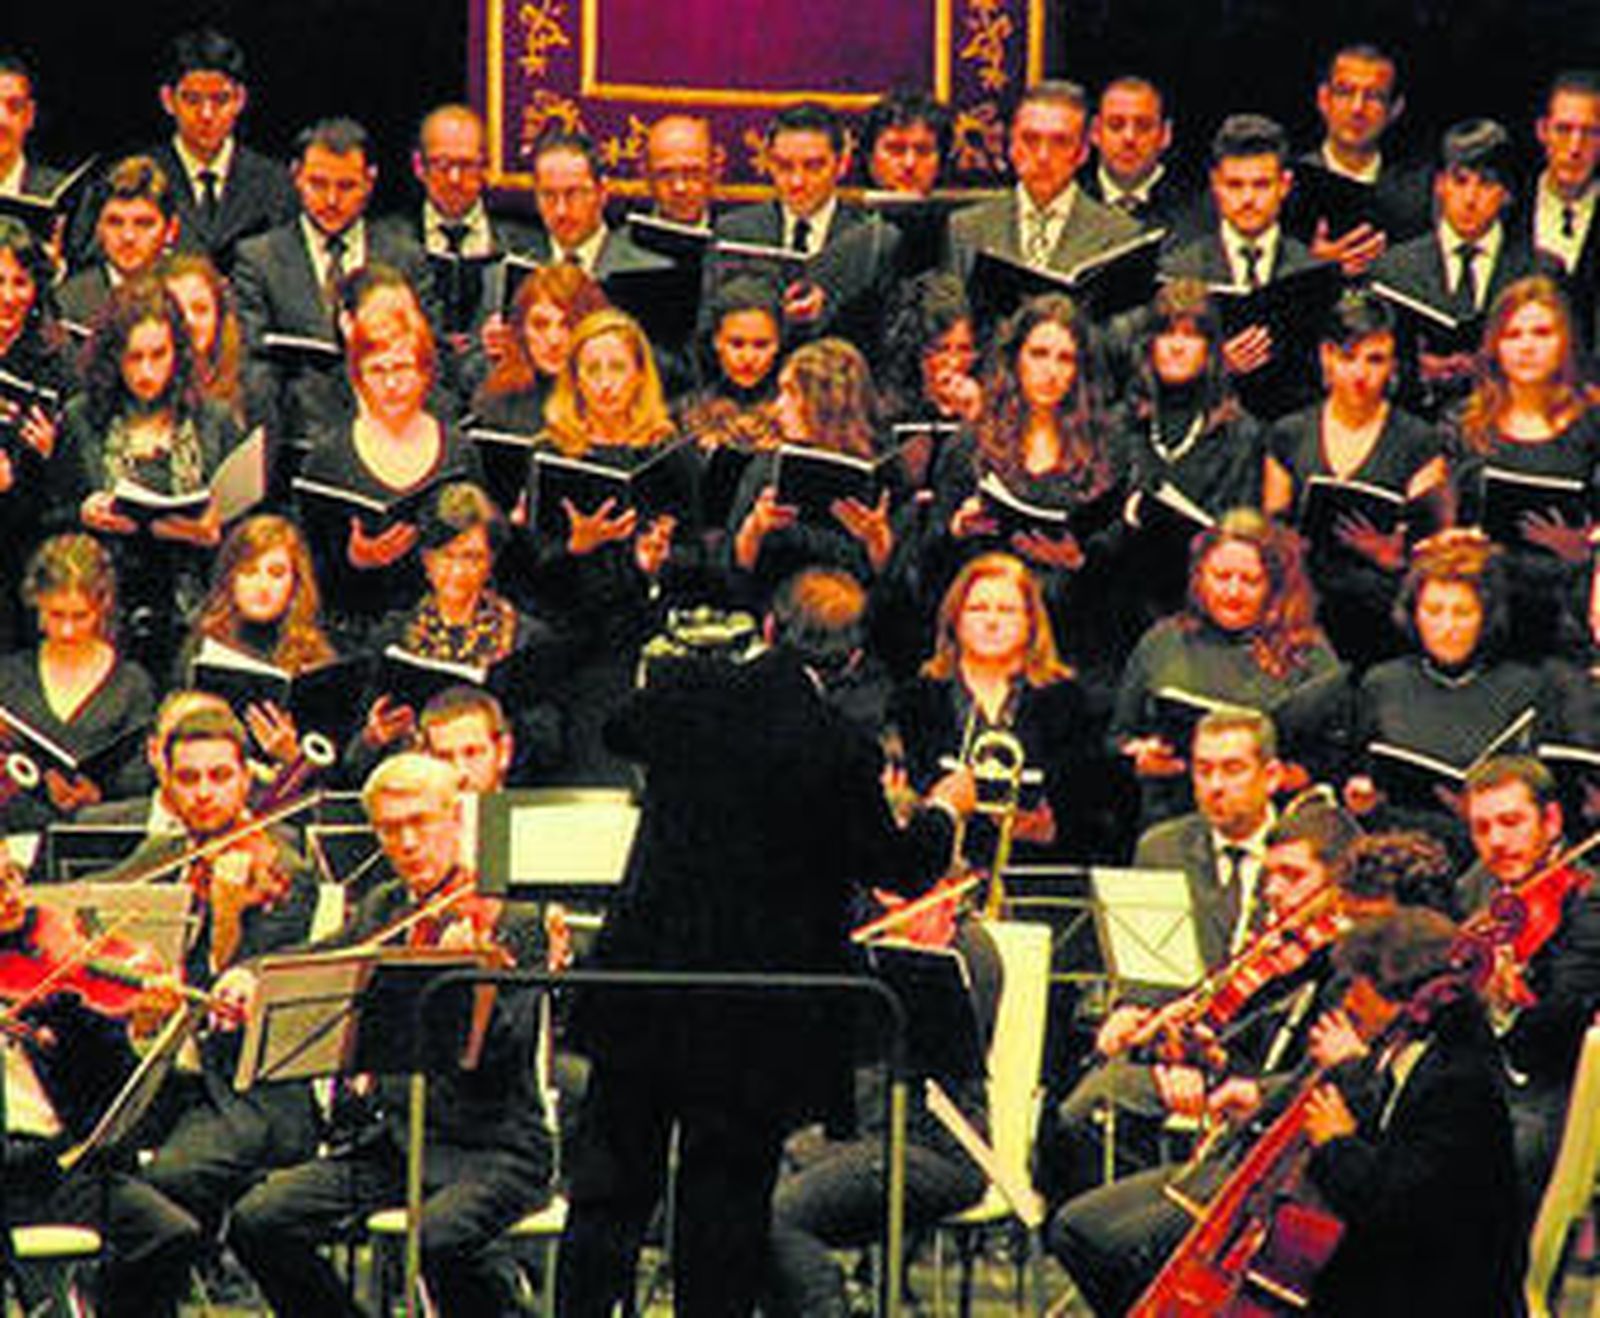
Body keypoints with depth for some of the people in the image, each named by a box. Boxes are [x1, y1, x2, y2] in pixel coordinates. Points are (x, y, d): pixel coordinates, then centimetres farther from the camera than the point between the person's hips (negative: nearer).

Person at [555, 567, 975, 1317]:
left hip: (642, 988, 3)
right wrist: (944, 811, 17)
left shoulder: (690, 699, -3)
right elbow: (894, 868, -3)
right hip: (754, 1021, -3)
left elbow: (620, 729, 20)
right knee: (726, 1198, 6)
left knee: (608, 1196, 12)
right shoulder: (839, 750, -14)